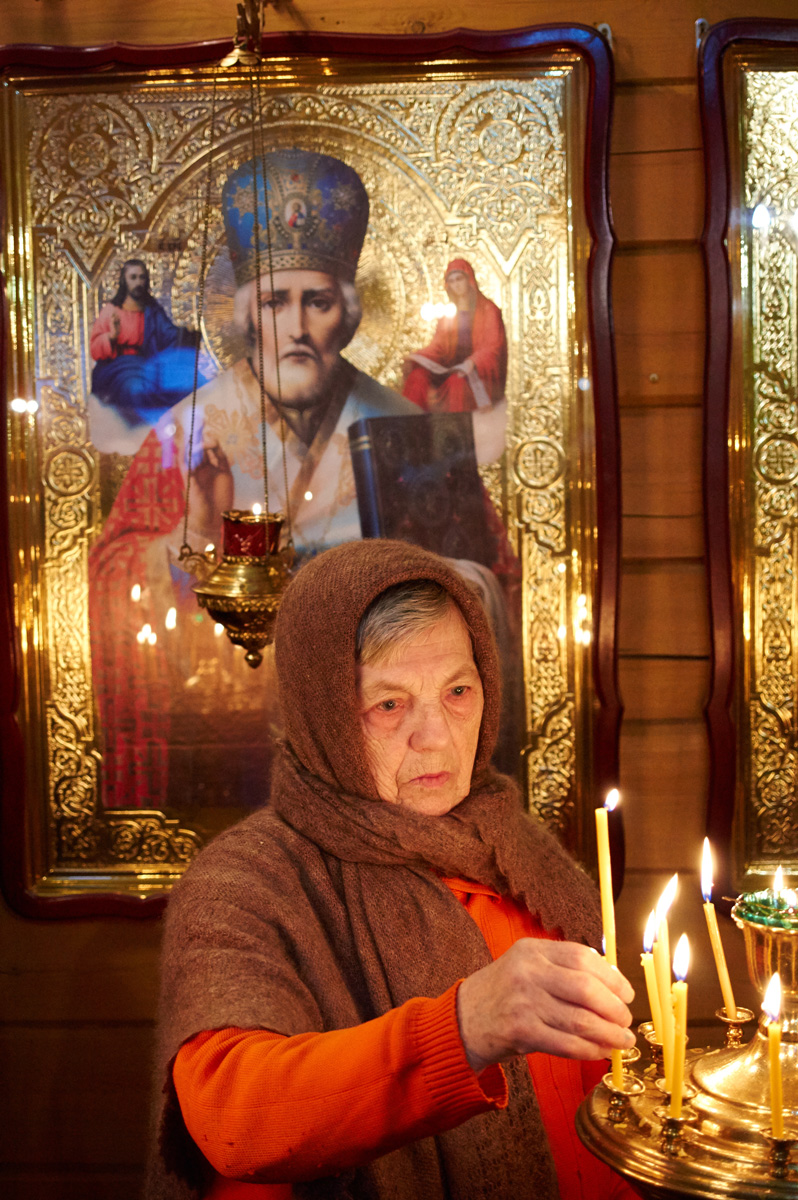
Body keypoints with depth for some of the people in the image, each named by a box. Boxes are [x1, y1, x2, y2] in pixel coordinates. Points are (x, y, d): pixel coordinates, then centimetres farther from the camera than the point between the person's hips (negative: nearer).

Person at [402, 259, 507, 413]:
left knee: (457, 380, -37)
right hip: (450, 368, 5)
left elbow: (493, 348, -6)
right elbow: (437, 346, 12)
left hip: (480, 370, -4)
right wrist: (416, 358, -8)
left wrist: (472, 363, -25)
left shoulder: (487, 310, 3)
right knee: (418, 375, -23)